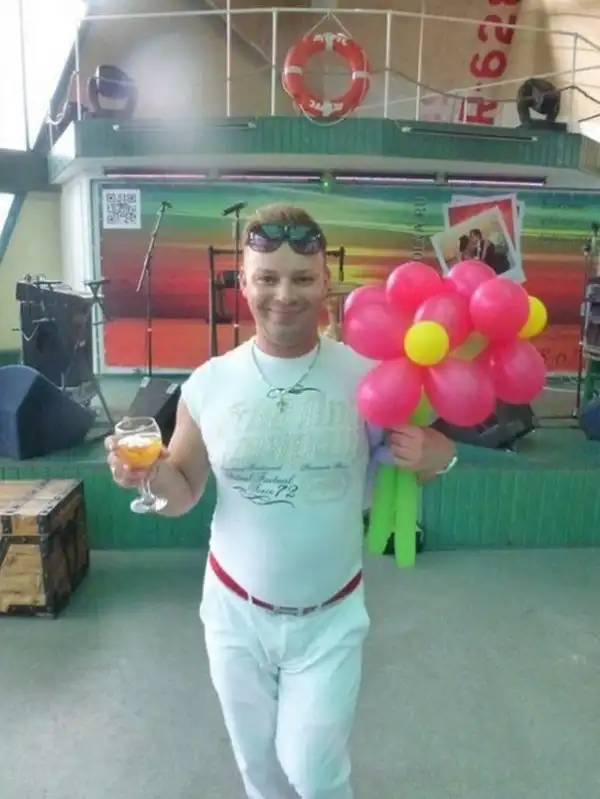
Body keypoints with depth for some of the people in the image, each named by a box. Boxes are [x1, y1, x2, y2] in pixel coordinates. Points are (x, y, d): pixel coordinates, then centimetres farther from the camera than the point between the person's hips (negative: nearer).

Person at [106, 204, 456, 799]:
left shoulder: (365, 376, -14)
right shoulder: (208, 384, -10)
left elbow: (426, 450, -1)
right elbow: (183, 493, 0)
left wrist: (434, 455, -24)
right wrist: (150, 473, -22)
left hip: (329, 618, -1)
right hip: (235, 610, 2)